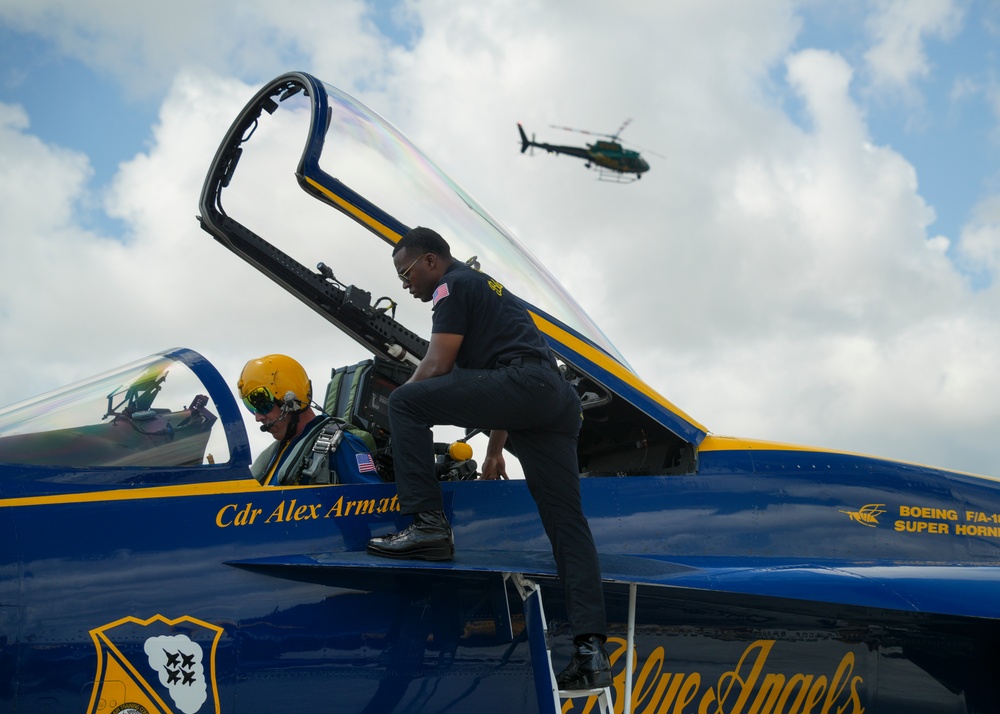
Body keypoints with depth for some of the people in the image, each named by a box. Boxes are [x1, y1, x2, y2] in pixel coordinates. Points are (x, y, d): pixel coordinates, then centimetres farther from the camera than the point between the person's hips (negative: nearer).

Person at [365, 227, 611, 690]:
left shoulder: (453, 285, 5)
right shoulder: (487, 287, 34)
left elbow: (437, 366, -4)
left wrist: (397, 413, 10)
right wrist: (495, 450, 36)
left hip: (522, 382, -10)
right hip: (558, 401, 10)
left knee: (405, 402, -7)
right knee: (565, 521, 3)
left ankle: (428, 524, -14)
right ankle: (591, 648, -2)